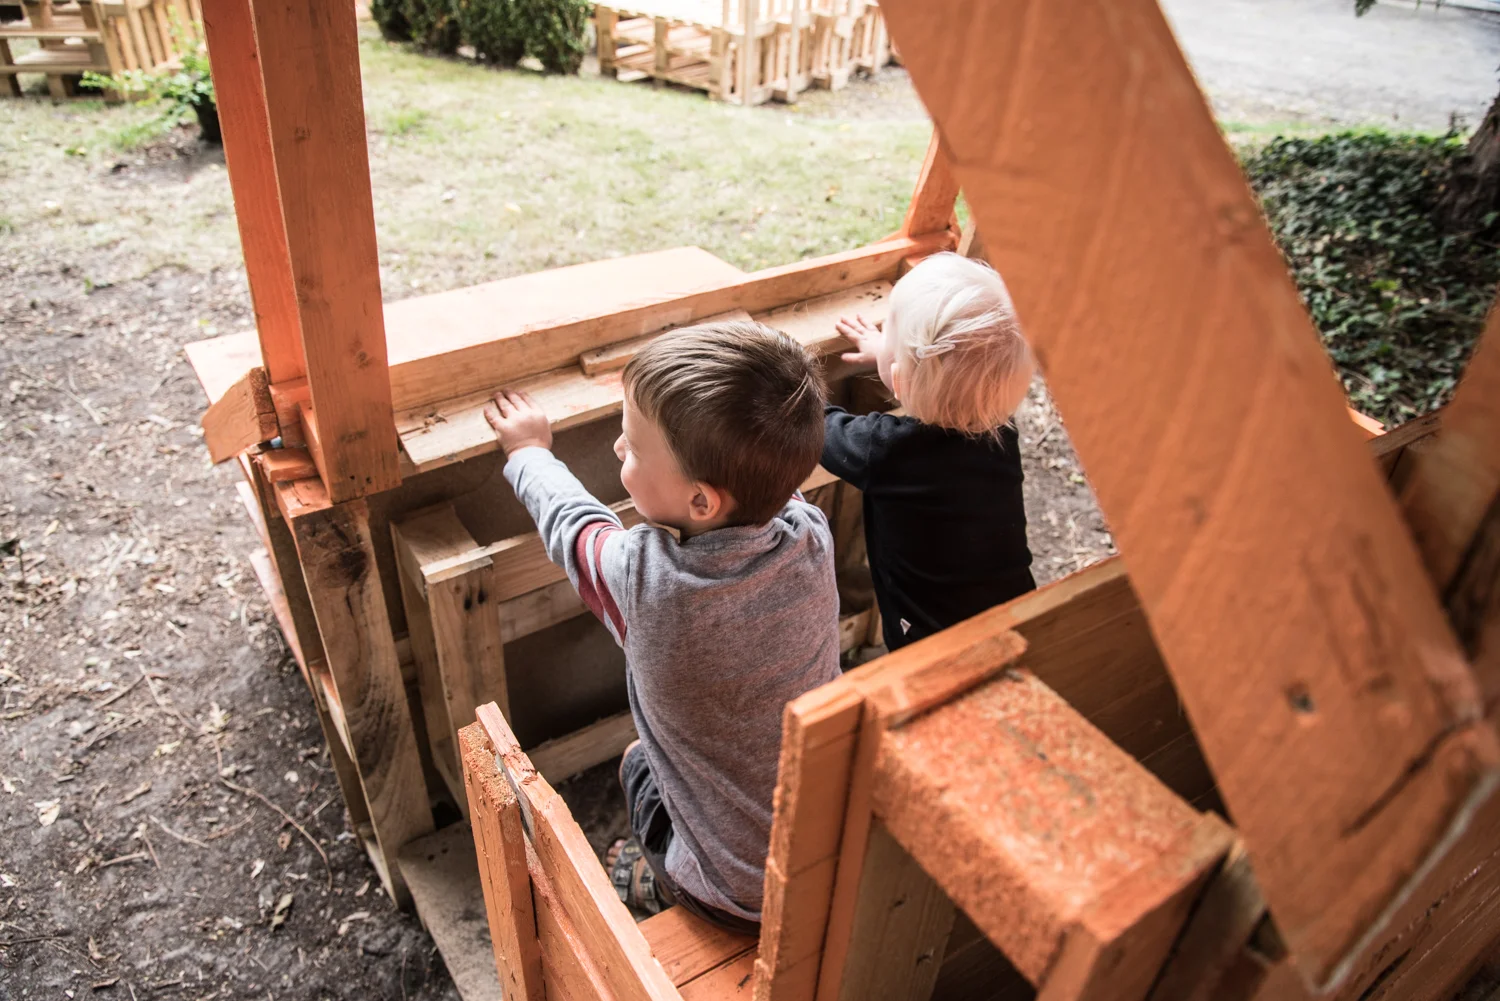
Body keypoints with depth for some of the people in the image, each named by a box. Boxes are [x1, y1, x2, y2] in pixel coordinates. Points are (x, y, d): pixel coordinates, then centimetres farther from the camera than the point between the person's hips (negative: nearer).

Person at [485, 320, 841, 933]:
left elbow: (571, 521, -5)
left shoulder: (643, 578, -30)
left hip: (744, 900, -3)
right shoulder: (811, 537, -19)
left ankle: (662, 885, 41)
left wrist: (530, 452, 16)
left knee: (639, 763, 23)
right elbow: (775, 485, 7)